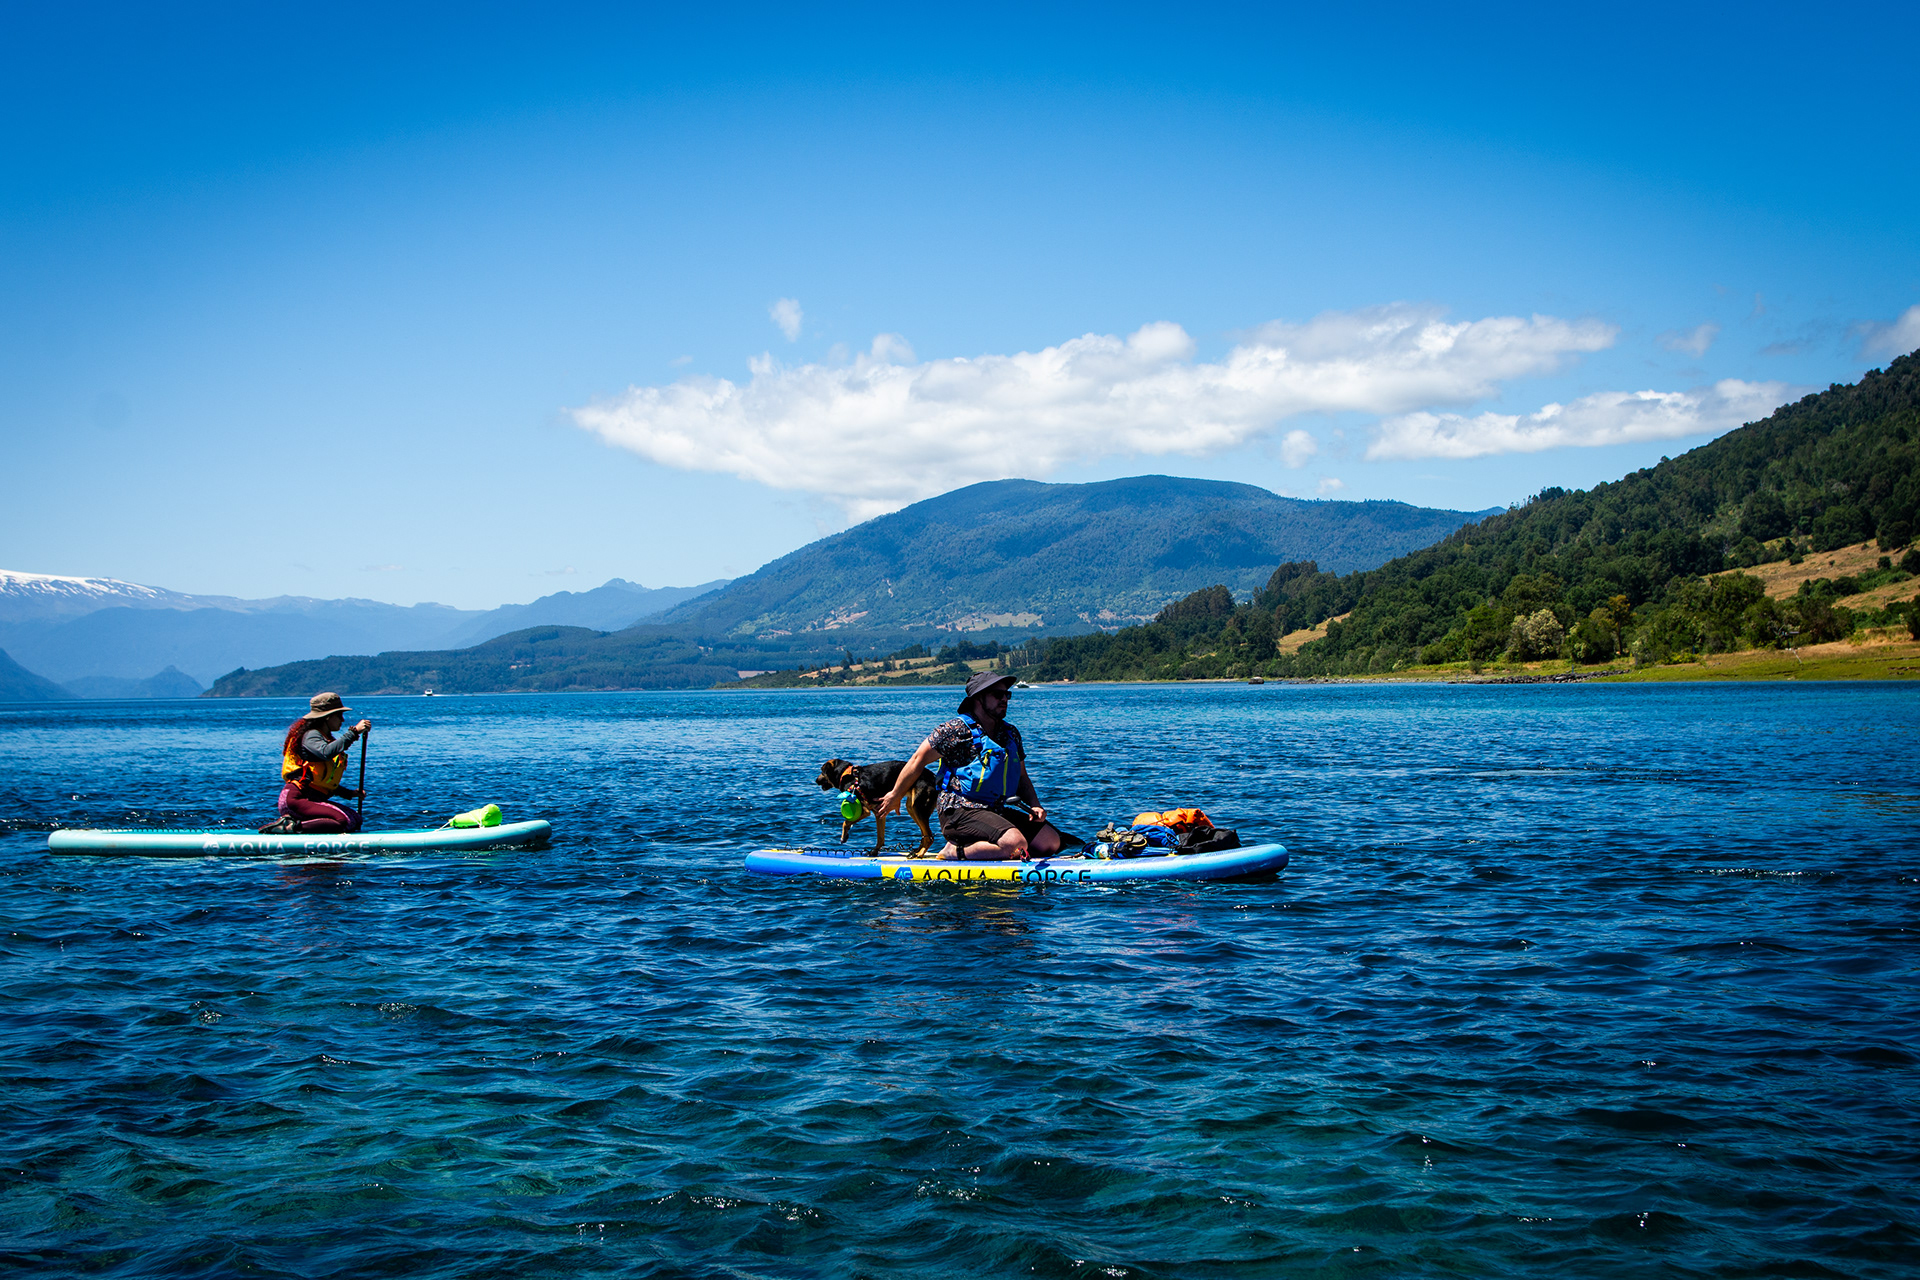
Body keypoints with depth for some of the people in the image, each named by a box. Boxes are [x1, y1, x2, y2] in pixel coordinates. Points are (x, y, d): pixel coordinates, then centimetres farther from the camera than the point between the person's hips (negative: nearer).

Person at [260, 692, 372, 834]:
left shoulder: (327, 739, 22)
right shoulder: (311, 735, -7)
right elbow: (326, 752, -33)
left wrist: (350, 793, 13)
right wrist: (354, 732, -32)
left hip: (312, 800, 10)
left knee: (356, 820, -4)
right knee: (345, 821, -25)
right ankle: (292, 827, -22)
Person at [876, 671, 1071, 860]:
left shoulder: (1011, 734, 14)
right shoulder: (958, 729, -9)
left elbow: (1022, 777, 21)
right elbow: (919, 759, -3)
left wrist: (1035, 805, 2)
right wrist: (895, 796, 4)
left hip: (996, 811, 9)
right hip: (960, 810, -8)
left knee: (1051, 841, -5)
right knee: (1015, 844, -30)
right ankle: (955, 852, -10)